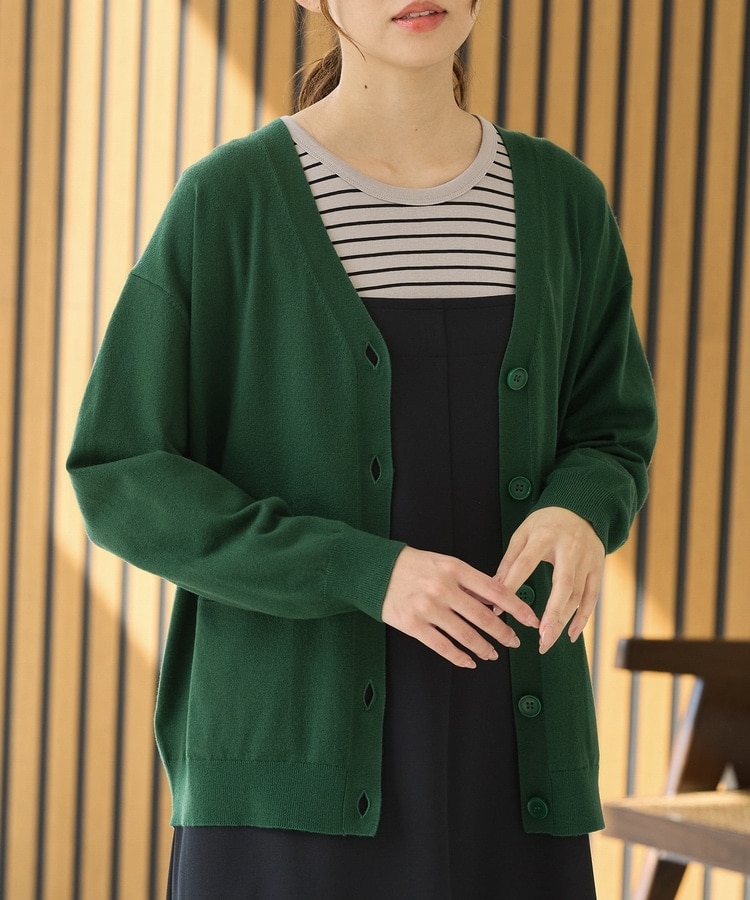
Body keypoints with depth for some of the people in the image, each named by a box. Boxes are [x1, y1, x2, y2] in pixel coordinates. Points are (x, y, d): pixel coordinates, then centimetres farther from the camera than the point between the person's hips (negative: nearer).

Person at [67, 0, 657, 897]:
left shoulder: (559, 201, 7)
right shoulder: (227, 200, -5)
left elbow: (603, 443, 14)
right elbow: (121, 481, -5)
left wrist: (577, 520, -12)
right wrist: (361, 574, -20)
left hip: (497, 751, 4)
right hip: (296, 747, -3)